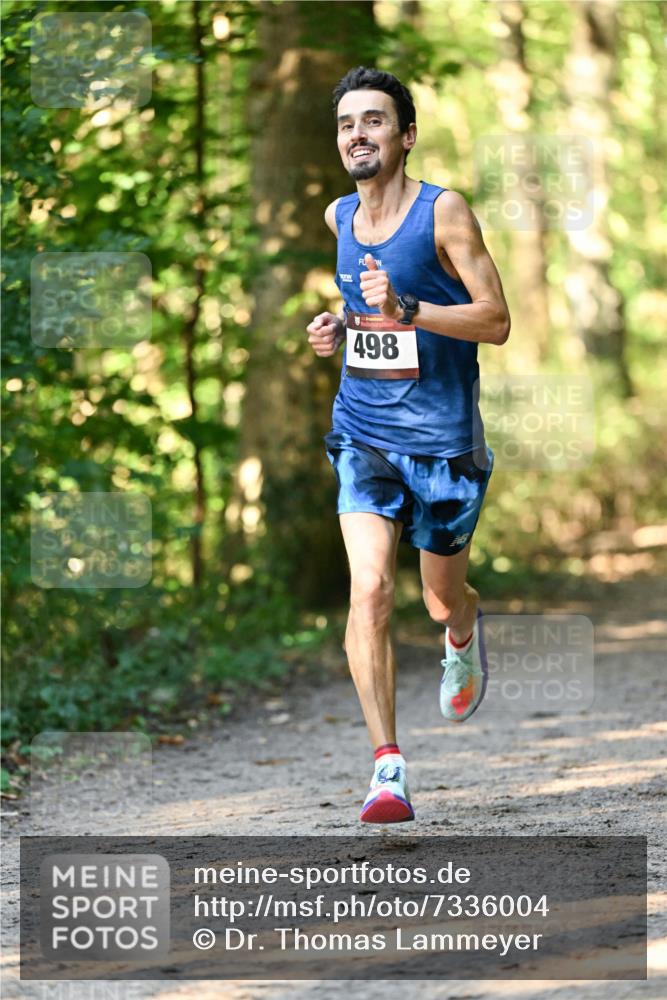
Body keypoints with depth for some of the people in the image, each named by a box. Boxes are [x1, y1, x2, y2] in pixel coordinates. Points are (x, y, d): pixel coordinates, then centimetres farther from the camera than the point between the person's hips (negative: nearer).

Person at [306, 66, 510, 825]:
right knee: (369, 590, -16)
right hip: (363, 432, 3)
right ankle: (388, 768, -17)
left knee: (442, 603, 13)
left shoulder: (443, 212, -12)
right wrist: (340, 325, 6)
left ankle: (465, 634, 53)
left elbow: (496, 321, -14)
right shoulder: (339, 216, 4)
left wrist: (405, 310, -27)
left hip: (442, 440, -3)